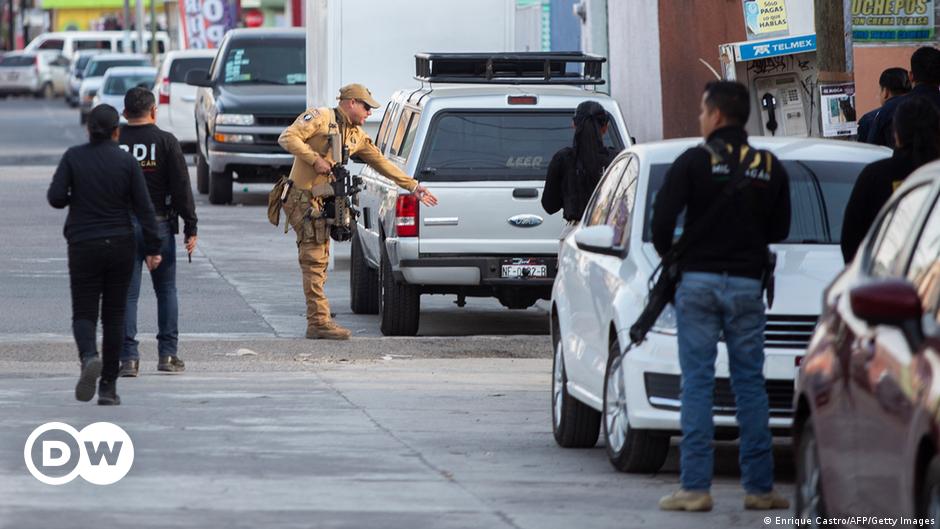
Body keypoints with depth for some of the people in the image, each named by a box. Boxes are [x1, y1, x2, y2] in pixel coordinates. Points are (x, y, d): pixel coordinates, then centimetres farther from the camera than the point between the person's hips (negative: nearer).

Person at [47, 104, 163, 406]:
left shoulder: (73, 158, -5)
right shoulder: (126, 162, -4)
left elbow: (55, 197, -11)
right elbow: (143, 207, -5)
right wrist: (152, 248, 0)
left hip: (84, 245, -1)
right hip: (120, 245, 1)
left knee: (84, 312, 5)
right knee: (114, 315, 10)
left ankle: (89, 357, -27)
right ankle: (108, 386, 9)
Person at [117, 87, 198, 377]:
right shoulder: (165, 141, -3)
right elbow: (181, 187, -5)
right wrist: (190, 227, -1)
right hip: (159, 224, -1)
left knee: (127, 293, 1)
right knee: (166, 290, 12)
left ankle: (128, 357, -5)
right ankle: (168, 354, 9)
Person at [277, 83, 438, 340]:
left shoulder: (356, 136, 17)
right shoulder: (320, 118, -7)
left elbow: (382, 163, 20)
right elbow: (288, 138, -16)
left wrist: (414, 187, 18)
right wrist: (315, 159, -20)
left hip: (322, 202, 9)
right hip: (303, 199, -9)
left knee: (319, 261, 10)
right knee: (315, 260, -11)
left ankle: (317, 322, 15)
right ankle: (320, 321, -12)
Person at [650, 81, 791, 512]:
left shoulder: (694, 162, -5)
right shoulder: (769, 167, 6)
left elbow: (662, 218, -10)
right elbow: (779, 230, 9)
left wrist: (670, 258, 9)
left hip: (698, 282, -2)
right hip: (747, 283, 2)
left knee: (697, 383, -1)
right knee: (750, 383, 6)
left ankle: (695, 487, -6)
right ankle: (759, 488, 5)